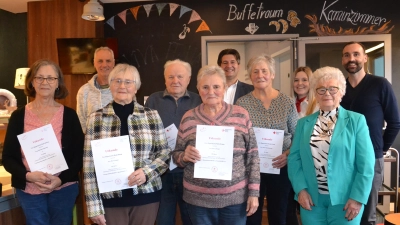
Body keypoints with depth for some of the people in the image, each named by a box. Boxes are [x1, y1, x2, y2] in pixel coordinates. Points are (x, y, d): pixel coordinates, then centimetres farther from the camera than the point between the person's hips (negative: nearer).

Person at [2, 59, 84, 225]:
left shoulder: (69, 115, -3)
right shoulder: (18, 116, -1)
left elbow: (79, 155, -1)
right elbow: (8, 158, 2)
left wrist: (61, 179, -15)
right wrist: (28, 176, -16)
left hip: (64, 189, 0)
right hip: (28, 190, 0)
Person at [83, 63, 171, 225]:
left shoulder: (151, 115, -1)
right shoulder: (96, 118, -2)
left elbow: (165, 153, 4)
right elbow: (89, 164, -2)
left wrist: (147, 172, -14)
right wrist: (94, 206, -4)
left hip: (146, 195, 1)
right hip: (110, 198, 0)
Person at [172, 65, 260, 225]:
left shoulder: (241, 115, -2)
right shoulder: (188, 118, -1)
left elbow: (252, 156, 1)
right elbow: (176, 155, 6)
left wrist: (253, 193, -1)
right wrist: (185, 156, -16)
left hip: (235, 197, 0)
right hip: (198, 199, 1)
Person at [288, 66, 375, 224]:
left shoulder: (356, 121, -1)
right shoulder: (304, 123, 6)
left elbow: (366, 164, -5)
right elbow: (294, 158, 3)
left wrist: (358, 198, -10)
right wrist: (300, 189, -8)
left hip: (345, 200, -2)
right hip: (311, 199, 2)